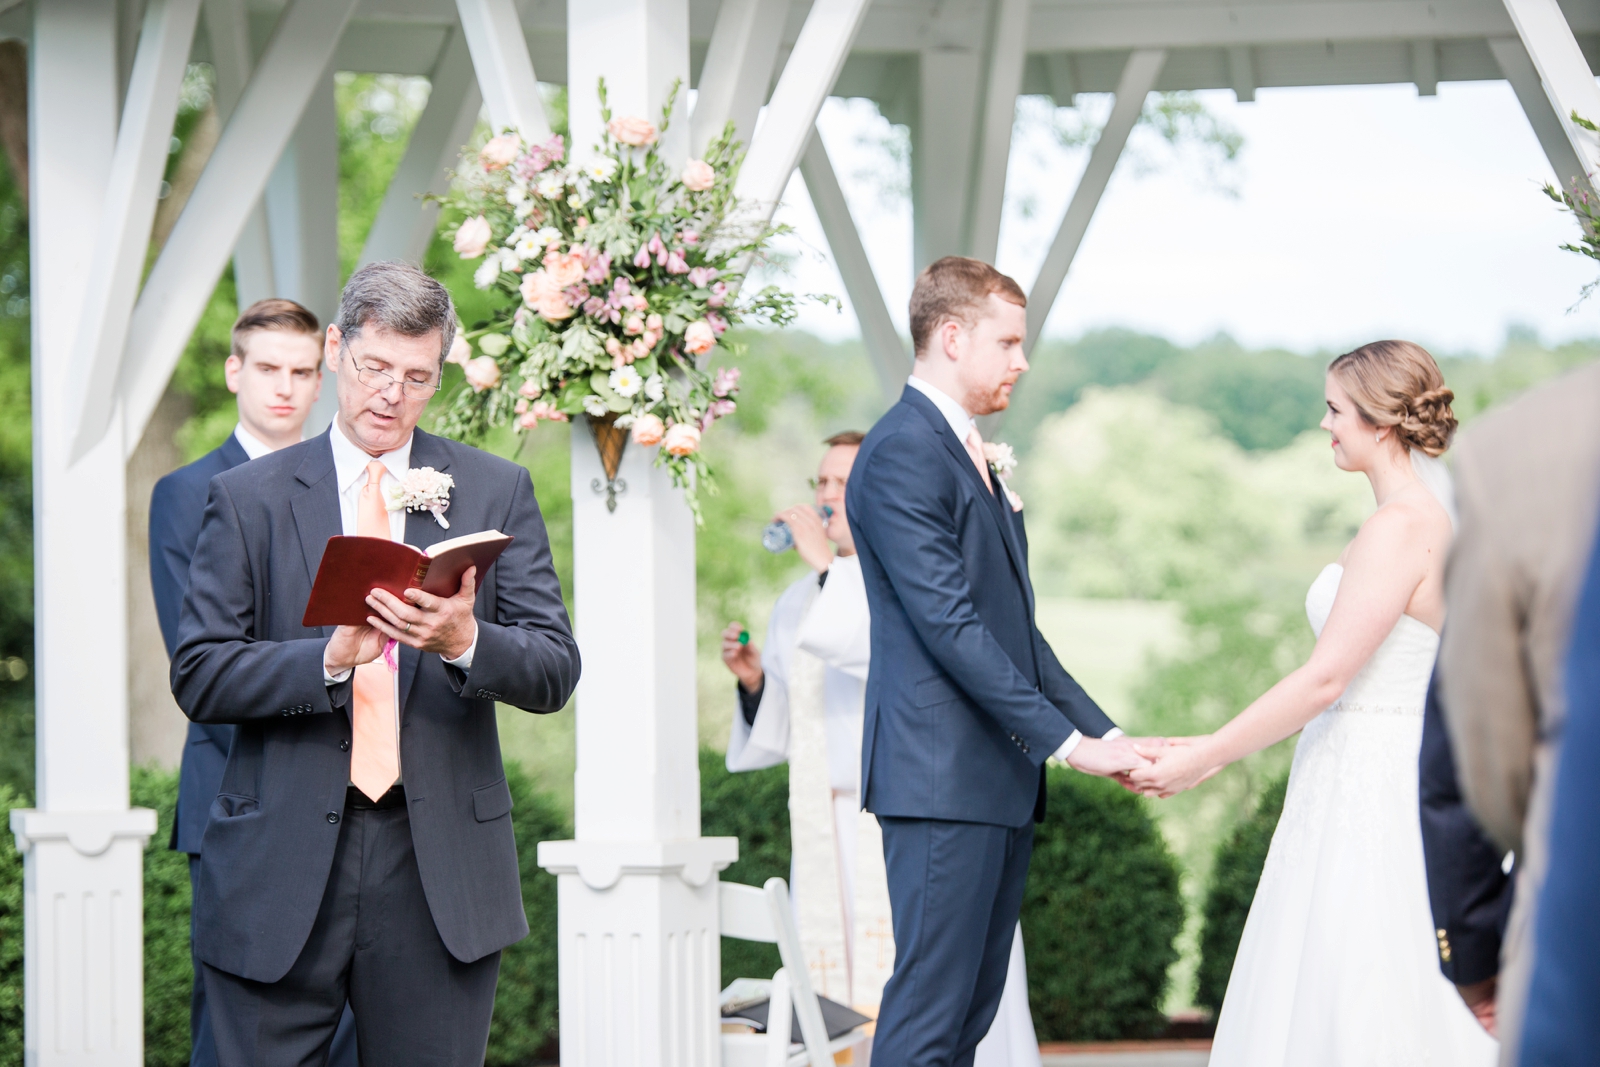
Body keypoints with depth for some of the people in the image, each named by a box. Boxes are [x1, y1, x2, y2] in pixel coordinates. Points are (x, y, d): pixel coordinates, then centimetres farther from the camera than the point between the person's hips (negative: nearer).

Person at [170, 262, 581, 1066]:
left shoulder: (496, 492, 9)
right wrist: (329, 659, -17)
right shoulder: (248, 499, 7)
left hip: (440, 874, 1)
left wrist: (464, 642, -19)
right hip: (282, 872, -1)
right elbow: (198, 676, -1)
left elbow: (554, 672, 3)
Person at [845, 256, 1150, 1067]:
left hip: (999, 777, 10)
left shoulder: (968, 456, 20)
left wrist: (1102, 733, 12)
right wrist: (1067, 740, -17)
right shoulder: (903, 454, -12)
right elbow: (950, 627, -18)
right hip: (942, 778, -10)